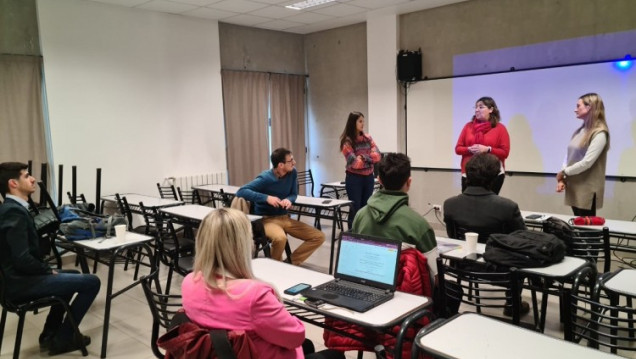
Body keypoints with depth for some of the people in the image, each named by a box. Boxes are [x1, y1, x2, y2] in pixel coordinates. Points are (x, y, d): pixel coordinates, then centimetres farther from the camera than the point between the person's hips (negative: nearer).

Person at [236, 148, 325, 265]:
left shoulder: (292, 173, -2)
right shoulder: (265, 178, -18)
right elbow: (241, 192, -24)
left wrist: (289, 200, -15)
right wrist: (267, 198, -32)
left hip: (285, 218, 6)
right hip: (267, 219, -6)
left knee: (319, 237, -3)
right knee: (280, 238, -40)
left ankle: (291, 263, 5)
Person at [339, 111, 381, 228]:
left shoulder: (367, 138, 7)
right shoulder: (347, 141, -9)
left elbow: (377, 156, 0)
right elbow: (354, 163, -17)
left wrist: (364, 157, -15)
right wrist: (370, 158, -5)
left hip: (369, 177, 5)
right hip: (354, 178, -5)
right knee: (355, 209, 1)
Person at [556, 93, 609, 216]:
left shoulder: (599, 134, -12)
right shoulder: (578, 131, 11)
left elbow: (586, 163, -19)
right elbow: (569, 157, 11)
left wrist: (563, 173, -6)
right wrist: (562, 179, -2)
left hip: (587, 190, -7)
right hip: (573, 188, 7)